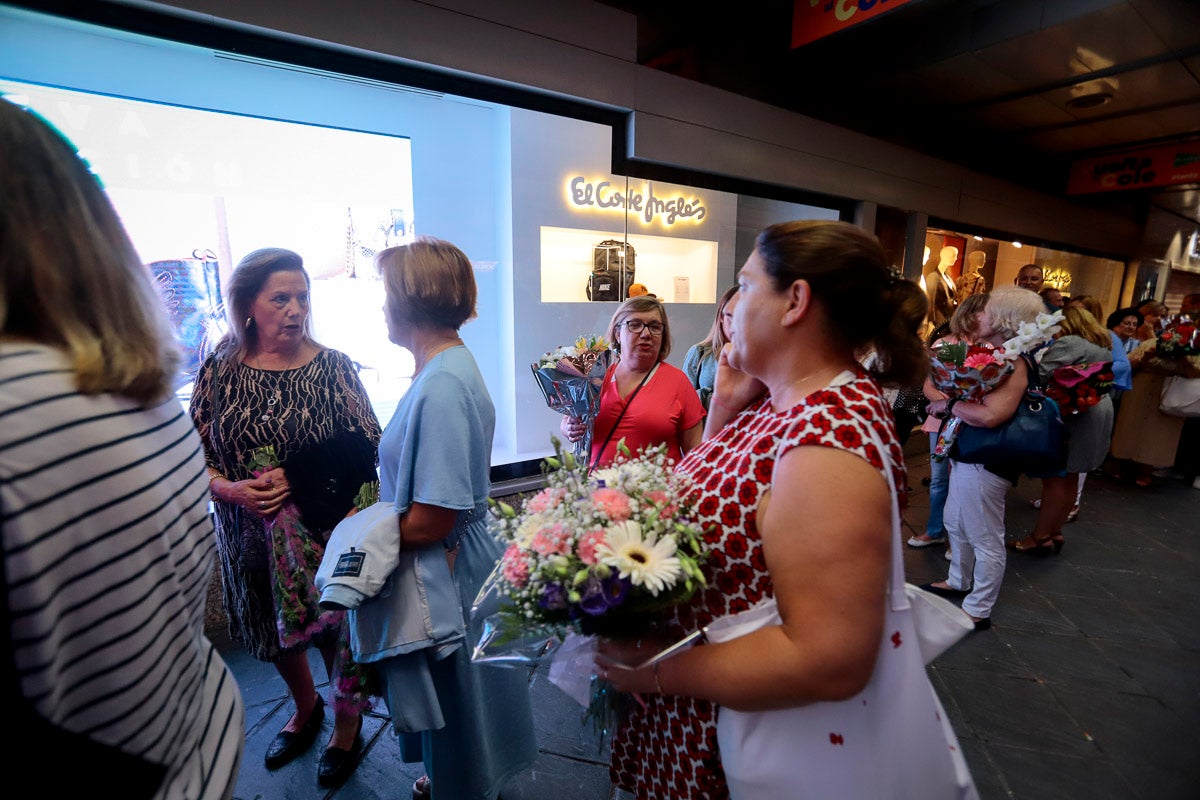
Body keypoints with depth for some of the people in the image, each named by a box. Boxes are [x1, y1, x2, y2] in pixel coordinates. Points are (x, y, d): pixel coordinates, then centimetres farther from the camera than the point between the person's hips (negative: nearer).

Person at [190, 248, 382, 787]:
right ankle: (305, 709, 56)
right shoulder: (219, 372, -3)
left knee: (340, 628, 12)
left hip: (332, 532, -3)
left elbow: (366, 447, -11)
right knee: (277, 632, 24)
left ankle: (347, 726, 43)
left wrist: (297, 479, -22)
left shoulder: (333, 366, -9)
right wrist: (231, 490, -18)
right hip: (255, 535, 3)